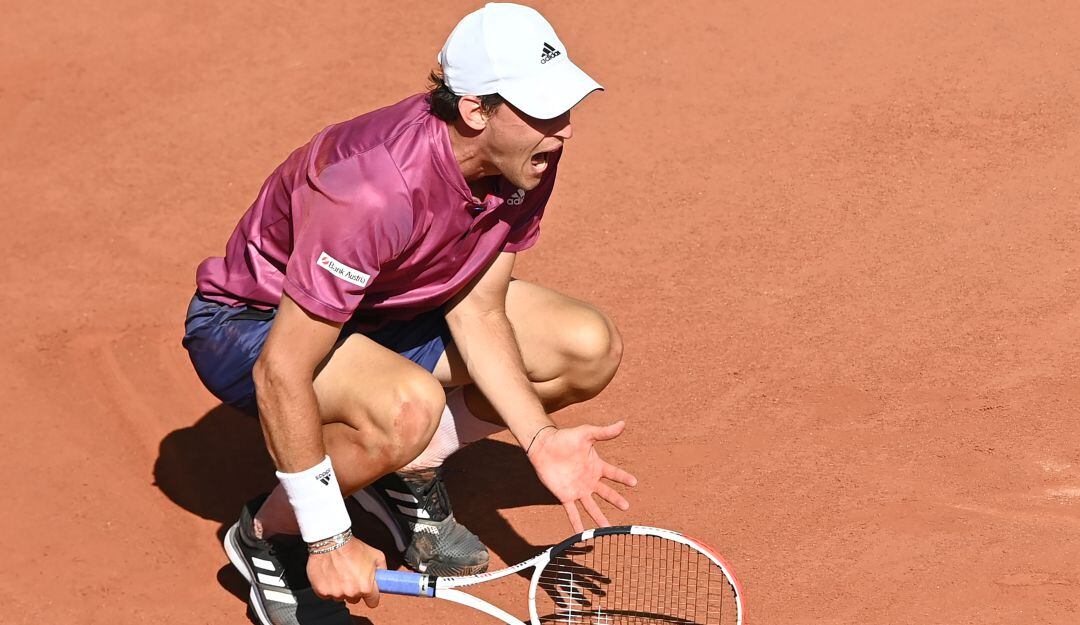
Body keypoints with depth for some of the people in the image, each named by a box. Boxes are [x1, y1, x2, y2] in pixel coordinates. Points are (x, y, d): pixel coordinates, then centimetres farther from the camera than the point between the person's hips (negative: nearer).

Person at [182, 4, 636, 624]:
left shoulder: (526, 159, -16)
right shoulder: (376, 191, -39)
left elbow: (476, 311, -7)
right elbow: (280, 373, -37)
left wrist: (539, 438, -20)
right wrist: (329, 541, -33)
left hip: (389, 304, 8)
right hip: (255, 323, -7)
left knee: (592, 350, -6)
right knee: (409, 405, -39)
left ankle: (409, 475, 11)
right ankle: (270, 534, -9)